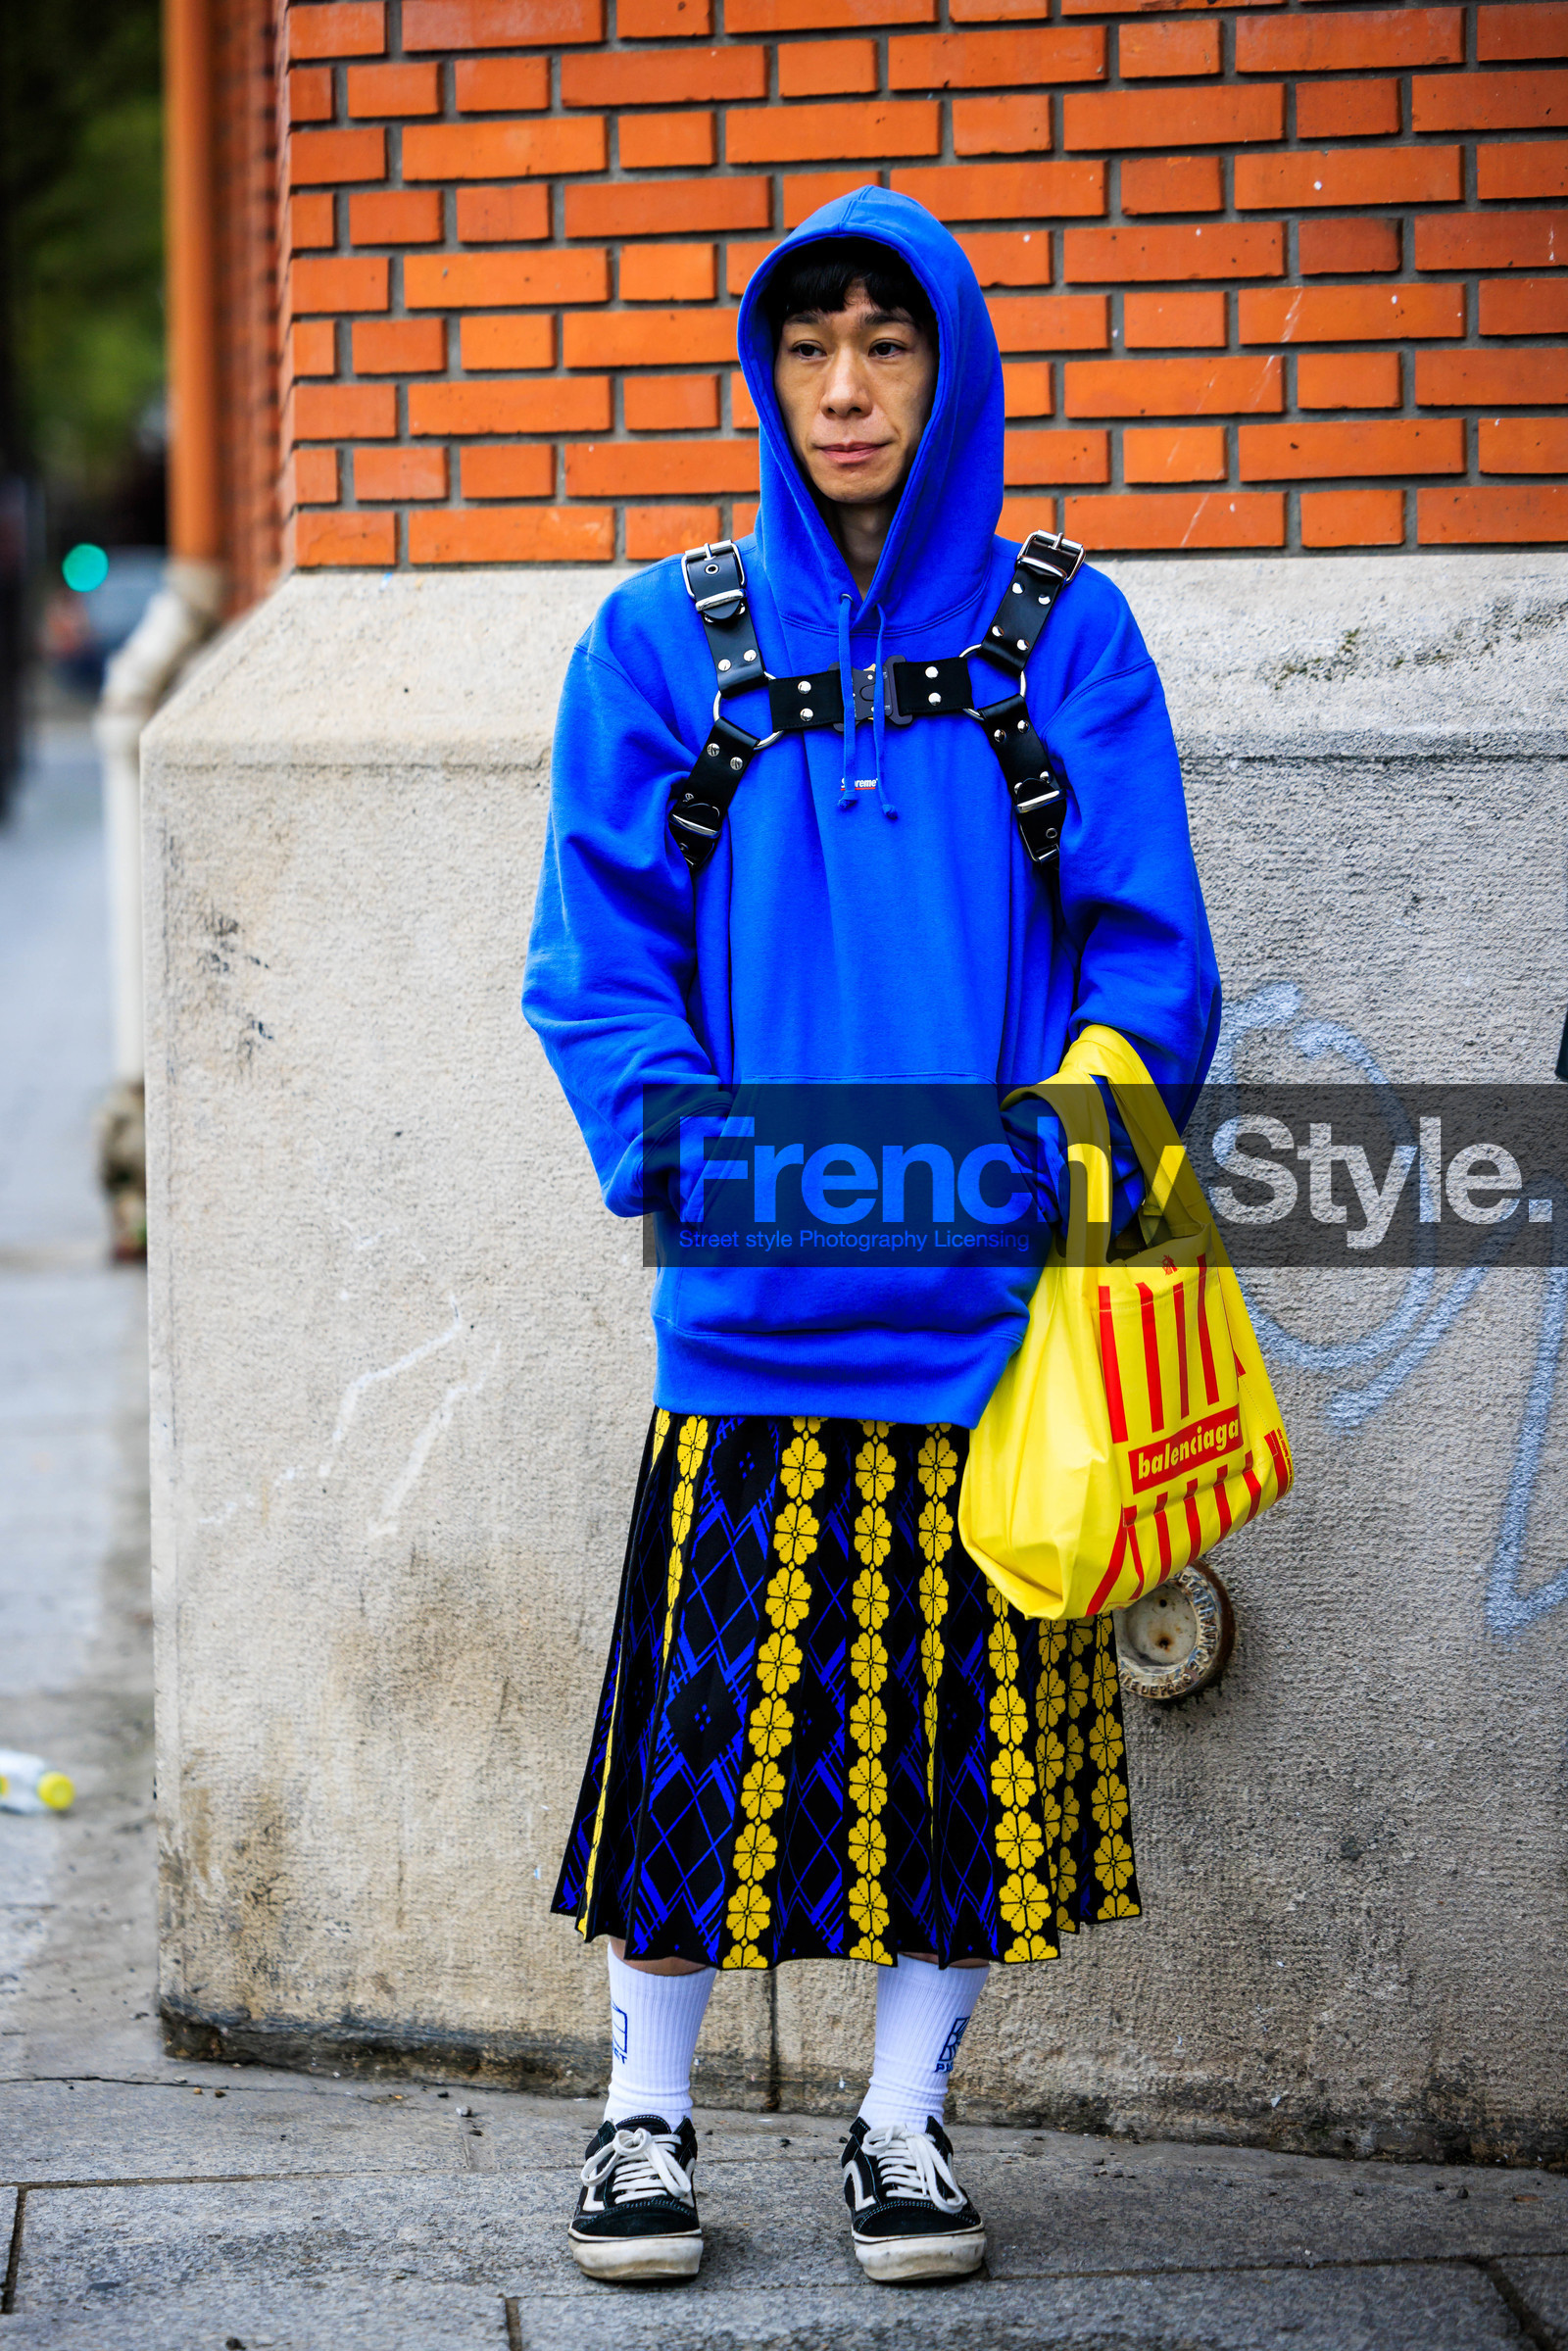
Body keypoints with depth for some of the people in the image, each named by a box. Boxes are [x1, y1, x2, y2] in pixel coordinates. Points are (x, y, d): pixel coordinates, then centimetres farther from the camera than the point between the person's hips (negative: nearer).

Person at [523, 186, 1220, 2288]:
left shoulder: (1062, 639, 6)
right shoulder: (667, 644, 7)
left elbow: (1148, 950, 3)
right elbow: (600, 954, 5)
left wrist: (1078, 1157, -10)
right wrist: (683, 1147, -9)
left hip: (992, 1298, 1)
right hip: (757, 1308, 0)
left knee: (974, 1708, 5)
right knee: (717, 1697, -1)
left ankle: (905, 2122, 20)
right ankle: (646, 2120, 14)